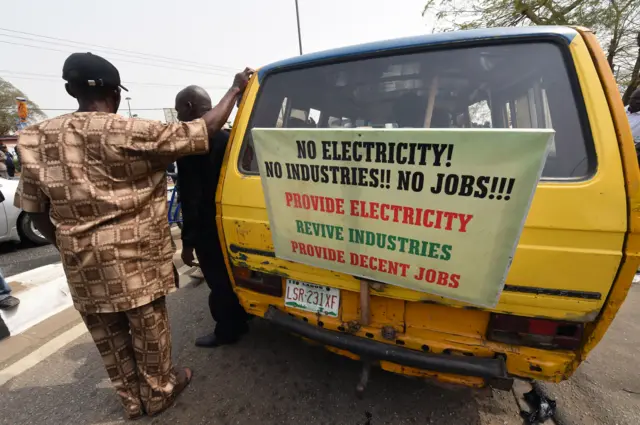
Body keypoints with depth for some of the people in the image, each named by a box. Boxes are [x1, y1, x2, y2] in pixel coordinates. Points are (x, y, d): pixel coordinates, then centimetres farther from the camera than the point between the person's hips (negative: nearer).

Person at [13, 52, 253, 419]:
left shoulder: (37, 140, 2)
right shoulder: (130, 133, -16)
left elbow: (35, 209, 7)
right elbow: (202, 131, -14)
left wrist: (69, 247, 20)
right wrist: (236, 90, -2)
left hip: (81, 262, 6)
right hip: (135, 256, -5)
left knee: (108, 334, 21)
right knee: (149, 327, 16)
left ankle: (133, 399, 42)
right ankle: (159, 393, 39)